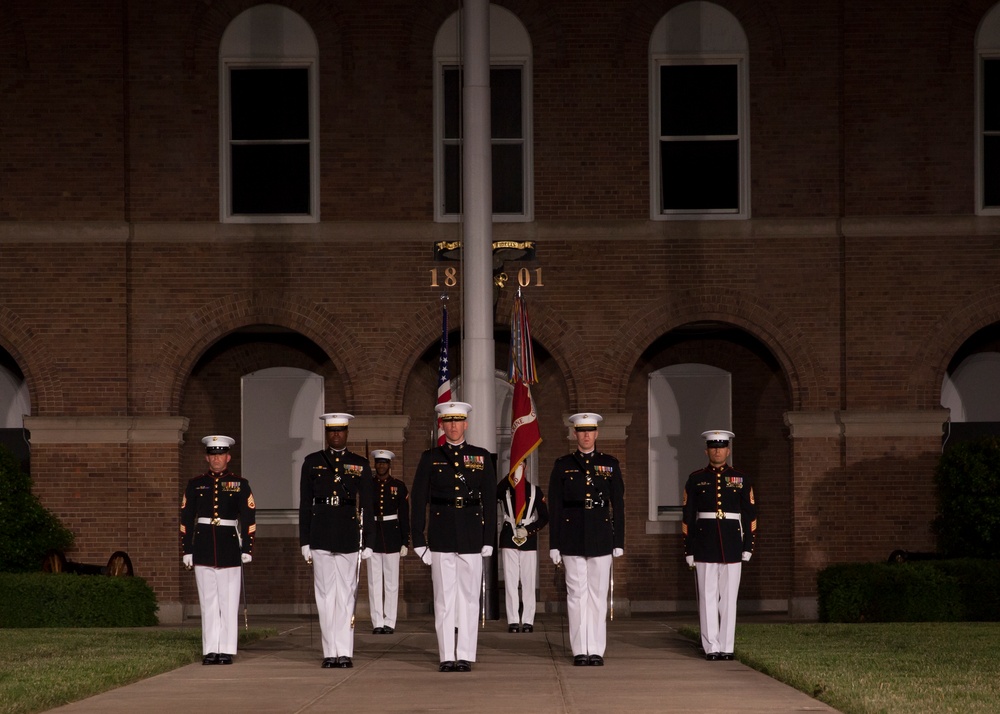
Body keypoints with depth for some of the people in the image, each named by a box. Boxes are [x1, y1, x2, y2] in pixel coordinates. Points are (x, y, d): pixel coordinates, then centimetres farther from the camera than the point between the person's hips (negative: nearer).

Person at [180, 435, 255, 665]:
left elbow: (249, 519, 3)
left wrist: (247, 549, -3)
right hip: (203, 547, 1)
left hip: (229, 547, -1)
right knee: (208, 601, 3)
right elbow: (186, 519, 8)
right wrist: (186, 550, 2)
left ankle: (227, 650, 3)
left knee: (229, 601, -1)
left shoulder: (240, 484, 5)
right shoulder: (195, 484, 8)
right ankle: (211, 650, 6)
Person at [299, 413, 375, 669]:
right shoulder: (312, 463, 7)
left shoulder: (360, 465, 7)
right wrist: (305, 542, 2)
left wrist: (367, 543, 0)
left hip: (349, 537, -1)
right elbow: (305, 504, 7)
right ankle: (330, 652, 5)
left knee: (346, 595, -1)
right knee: (325, 595, 2)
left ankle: (345, 652, 0)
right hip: (320, 536, 1)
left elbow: (367, 506, 6)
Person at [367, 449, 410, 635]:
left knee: (391, 581, 1)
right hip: (372, 536, 1)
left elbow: (404, 516, 4)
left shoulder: (399, 487, 4)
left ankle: (390, 622, 5)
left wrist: (405, 542, -1)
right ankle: (377, 623, 2)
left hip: (392, 537, -1)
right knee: (374, 581, 0)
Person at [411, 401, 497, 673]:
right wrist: (419, 540, -2)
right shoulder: (430, 458, 6)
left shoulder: (482, 457, 7)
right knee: (444, 598, 1)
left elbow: (490, 500, 6)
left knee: (469, 596, 2)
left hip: (472, 535, 0)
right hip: (441, 535, 0)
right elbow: (418, 500, 4)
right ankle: (447, 657, 5)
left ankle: (466, 656, 6)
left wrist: (488, 539, 0)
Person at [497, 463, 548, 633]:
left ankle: (528, 621, 2)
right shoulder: (503, 490, 3)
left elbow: (544, 517, 5)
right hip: (508, 539, 0)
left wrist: (528, 530, -9)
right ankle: (513, 621, 1)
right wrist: (510, 478, -24)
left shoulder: (535, 491, 4)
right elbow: (491, 496, -21)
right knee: (511, 581, -2)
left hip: (529, 541, 0)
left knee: (528, 581, 0)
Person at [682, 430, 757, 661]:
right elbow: (688, 516, 5)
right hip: (704, 546, 0)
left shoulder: (741, 479, 8)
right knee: (707, 597, -1)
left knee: (728, 598, 2)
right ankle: (711, 647, 2)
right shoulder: (695, 479, 6)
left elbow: (750, 515, 7)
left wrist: (748, 547, 1)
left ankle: (727, 647, 6)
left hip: (732, 546, 1)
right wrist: (689, 551, 0)